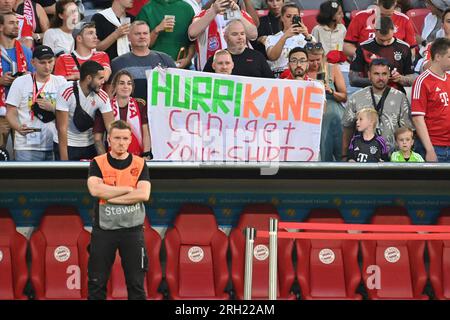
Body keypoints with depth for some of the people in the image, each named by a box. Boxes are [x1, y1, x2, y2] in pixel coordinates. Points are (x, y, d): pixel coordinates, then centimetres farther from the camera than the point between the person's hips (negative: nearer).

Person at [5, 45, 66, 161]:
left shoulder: (61, 82, 7)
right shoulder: (20, 82, 1)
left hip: (54, 147, 3)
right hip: (27, 147, -3)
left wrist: (52, 108, -14)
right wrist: (19, 128, -21)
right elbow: (11, 113, -1)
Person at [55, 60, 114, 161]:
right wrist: (64, 160, -23)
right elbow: (62, 128, -21)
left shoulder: (102, 97, -10)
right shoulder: (66, 93, -22)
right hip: (65, 145, -4)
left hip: (89, 145, 4)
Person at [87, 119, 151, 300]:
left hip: (132, 229, 0)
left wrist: (110, 196, -14)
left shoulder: (140, 164, 4)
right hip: (103, 229, 0)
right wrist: (129, 189, -13)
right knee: (96, 283, 3)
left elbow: (143, 195, -11)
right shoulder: (98, 163, 2)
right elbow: (95, 190, -17)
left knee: (136, 284, 3)